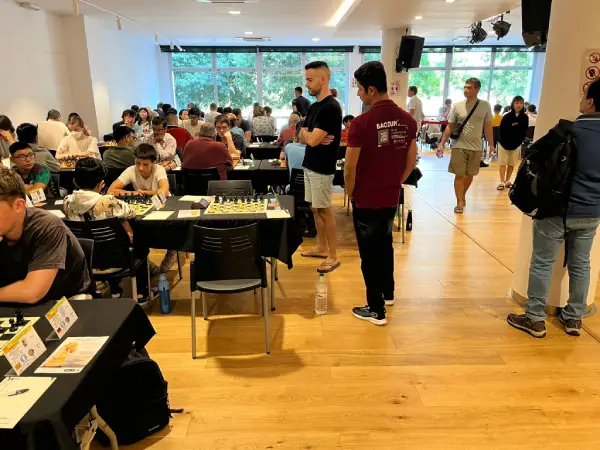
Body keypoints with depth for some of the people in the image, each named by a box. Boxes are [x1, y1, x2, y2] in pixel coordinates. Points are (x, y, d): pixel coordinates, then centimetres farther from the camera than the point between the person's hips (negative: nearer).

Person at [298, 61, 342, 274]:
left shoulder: (331, 107, -18)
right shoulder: (313, 107, 12)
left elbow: (312, 140, -23)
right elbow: (302, 137, 10)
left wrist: (305, 132, -1)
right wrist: (309, 135, -11)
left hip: (322, 168, -9)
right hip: (310, 165, 9)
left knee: (325, 211, -3)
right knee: (315, 209, 15)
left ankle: (333, 256, 7)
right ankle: (322, 247, 28)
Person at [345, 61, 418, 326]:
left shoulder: (362, 123, -19)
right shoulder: (407, 120, -1)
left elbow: (350, 168, -16)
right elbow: (411, 162, 6)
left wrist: (350, 194, 0)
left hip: (366, 200, -6)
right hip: (392, 198, 6)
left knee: (370, 252, 6)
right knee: (385, 244, 24)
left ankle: (376, 310, 16)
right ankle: (388, 293, 39)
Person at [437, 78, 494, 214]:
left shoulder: (485, 106, 0)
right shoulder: (458, 106, -2)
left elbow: (488, 126, 6)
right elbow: (450, 127, 2)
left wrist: (491, 145, 4)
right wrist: (442, 144, -3)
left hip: (476, 147, 1)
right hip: (459, 146, -1)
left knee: (469, 175, 12)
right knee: (459, 175, -1)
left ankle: (463, 195, 35)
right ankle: (459, 203, 7)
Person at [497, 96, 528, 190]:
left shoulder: (525, 118, -3)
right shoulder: (507, 116, -10)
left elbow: (524, 132, 1)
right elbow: (501, 130, -10)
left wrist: (519, 142, -7)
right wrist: (505, 142, -12)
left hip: (516, 145, 3)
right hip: (504, 143, -2)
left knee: (511, 164, 10)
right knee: (502, 163, 0)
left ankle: (507, 181, 22)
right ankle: (502, 182, 5)